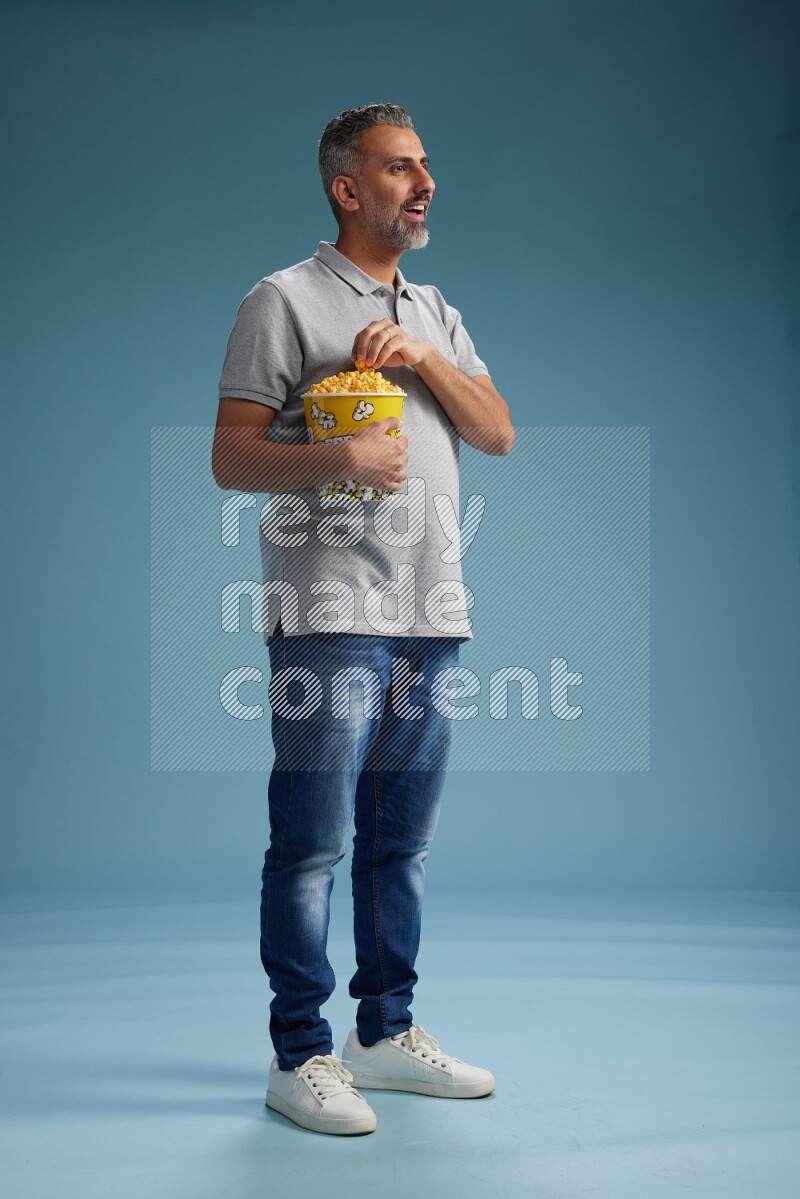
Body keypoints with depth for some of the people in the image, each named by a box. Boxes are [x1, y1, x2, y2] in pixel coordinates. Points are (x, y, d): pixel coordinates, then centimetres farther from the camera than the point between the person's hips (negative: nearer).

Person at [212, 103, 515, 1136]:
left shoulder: (437, 315, 20)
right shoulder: (284, 301, 1)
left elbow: (499, 433, 9)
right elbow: (231, 459, -5)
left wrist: (422, 357, -5)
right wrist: (339, 457, -20)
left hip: (432, 617, 6)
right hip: (331, 615, -6)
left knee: (401, 841, 11)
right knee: (312, 843, -3)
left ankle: (386, 1031, 23)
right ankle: (300, 1055, 8)